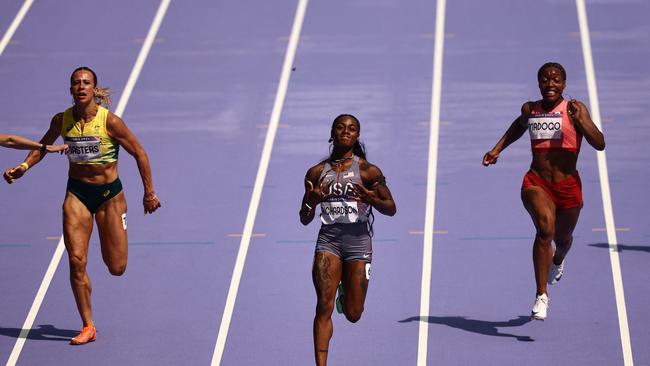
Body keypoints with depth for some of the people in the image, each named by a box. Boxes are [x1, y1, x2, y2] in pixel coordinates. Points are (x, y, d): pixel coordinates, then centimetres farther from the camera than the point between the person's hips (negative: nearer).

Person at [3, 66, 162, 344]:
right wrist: (24, 167, -3)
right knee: (76, 260, -11)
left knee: (116, 268, 2)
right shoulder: (61, 120, -6)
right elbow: (44, 145, 14)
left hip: (109, 193, -2)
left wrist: (149, 192, -3)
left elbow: (139, 153, -6)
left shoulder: (110, 121, -16)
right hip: (77, 193, 2)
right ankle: (88, 326, -1)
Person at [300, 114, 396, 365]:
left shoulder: (368, 171, 0)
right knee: (324, 306, -14)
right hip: (328, 239, 1)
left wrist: (372, 199, -17)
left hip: (358, 239, -1)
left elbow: (391, 209, 4)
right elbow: (305, 220, 10)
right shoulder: (317, 172, 6)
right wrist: (312, 201, -12)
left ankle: (346, 294, 41)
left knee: (353, 315, 4)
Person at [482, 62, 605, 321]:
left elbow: (599, 144, -14)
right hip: (536, 183, 0)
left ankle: (557, 261, 62)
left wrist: (579, 120, -27)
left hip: (568, 186, 0)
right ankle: (541, 295, -28)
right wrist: (497, 150, 21)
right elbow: (518, 127, 30)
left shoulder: (574, 109, -5)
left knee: (563, 238, 20)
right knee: (545, 226, -29)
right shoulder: (530, 110, 5)